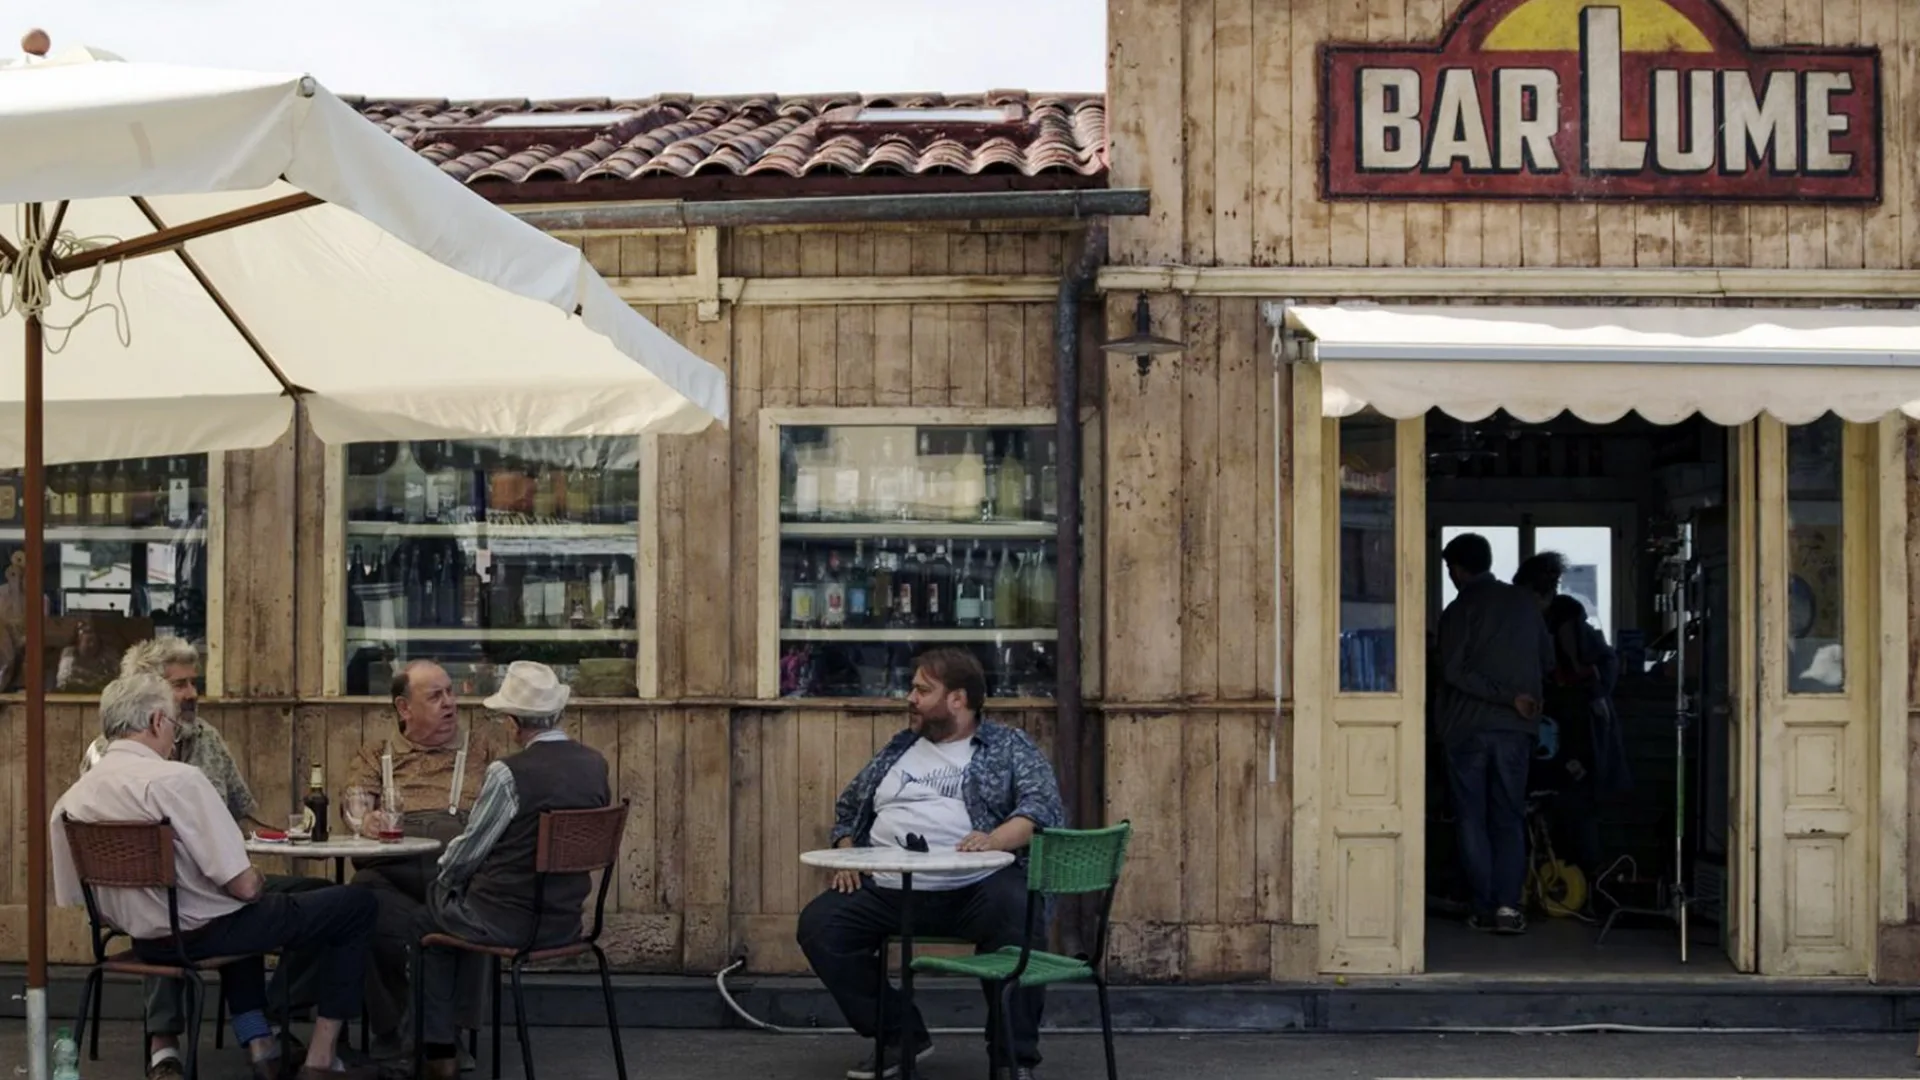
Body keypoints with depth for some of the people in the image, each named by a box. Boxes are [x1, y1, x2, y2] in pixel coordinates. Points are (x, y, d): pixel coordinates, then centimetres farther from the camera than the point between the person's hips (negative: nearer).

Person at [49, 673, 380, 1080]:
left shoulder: (69, 802, -4)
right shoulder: (178, 779, -24)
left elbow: (72, 899, 5)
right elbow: (244, 885, -24)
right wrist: (257, 883, -1)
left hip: (144, 941, 8)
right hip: (204, 934, -8)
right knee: (358, 904, 6)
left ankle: (258, 1043, 33)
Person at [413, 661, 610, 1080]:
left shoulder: (509, 773, -20)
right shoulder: (596, 765, -2)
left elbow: (467, 851, -11)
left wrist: (442, 882, 13)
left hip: (509, 921, -6)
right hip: (565, 920, 6)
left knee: (426, 922, 24)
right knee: (464, 907, 34)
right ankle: (462, 1026, 42)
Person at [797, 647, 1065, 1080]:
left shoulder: (1009, 747, 9)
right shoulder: (898, 749, 23)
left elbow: (1044, 805, -6)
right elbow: (849, 807, 31)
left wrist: (996, 838, -25)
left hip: (974, 887, -5)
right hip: (889, 890, 5)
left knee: (1019, 913, -36)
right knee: (819, 923, -17)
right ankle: (900, 1035, -1)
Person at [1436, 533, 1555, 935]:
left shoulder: (1460, 610, -6)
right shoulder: (1524, 603, 7)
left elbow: (1455, 672, -16)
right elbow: (1547, 661, 13)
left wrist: (1507, 696, -14)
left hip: (1467, 726, -3)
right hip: (1515, 727, 3)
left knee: (1472, 818, 6)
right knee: (1509, 818, 7)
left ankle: (1484, 909, 5)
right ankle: (1508, 905, -7)